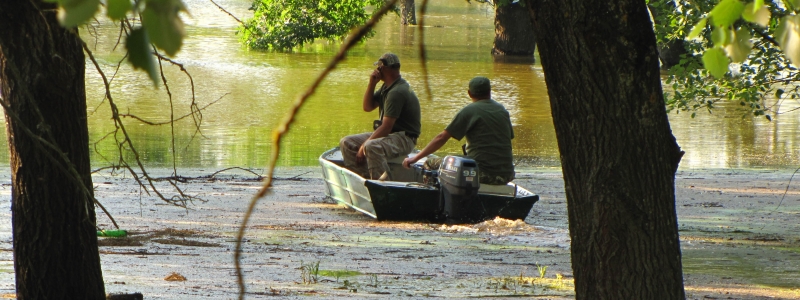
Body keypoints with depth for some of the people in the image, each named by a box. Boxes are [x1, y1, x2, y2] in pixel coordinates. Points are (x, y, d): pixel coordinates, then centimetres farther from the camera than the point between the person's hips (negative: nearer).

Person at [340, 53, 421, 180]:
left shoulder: (397, 92, -20)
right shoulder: (387, 87, 12)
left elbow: (387, 127, -23)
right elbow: (367, 107, 18)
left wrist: (364, 145, -20)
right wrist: (372, 83, 4)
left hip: (404, 139, -11)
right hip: (388, 135, 11)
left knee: (372, 147, -39)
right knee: (346, 143, 1)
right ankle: (364, 179, -13)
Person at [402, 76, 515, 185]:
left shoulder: (469, 111, -5)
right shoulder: (502, 111, 12)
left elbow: (441, 138, -5)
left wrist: (415, 158, 0)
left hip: (483, 174, -7)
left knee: (430, 164, 4)